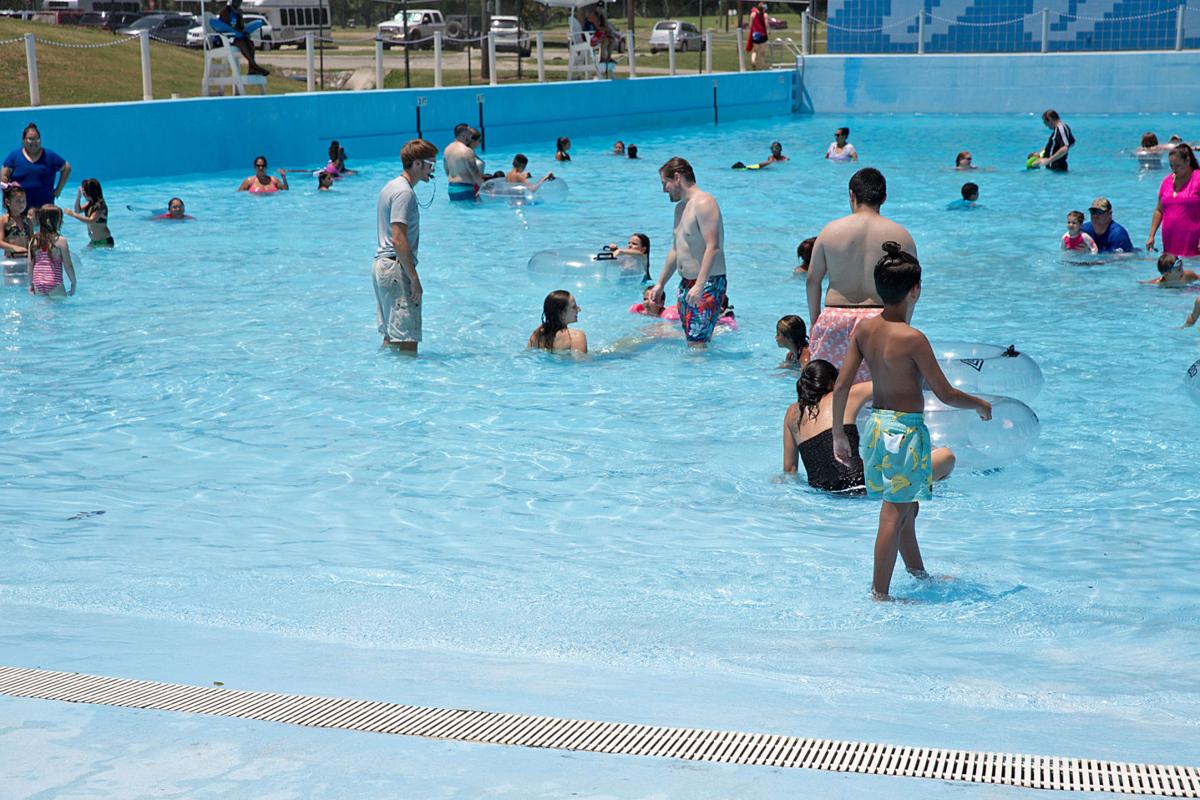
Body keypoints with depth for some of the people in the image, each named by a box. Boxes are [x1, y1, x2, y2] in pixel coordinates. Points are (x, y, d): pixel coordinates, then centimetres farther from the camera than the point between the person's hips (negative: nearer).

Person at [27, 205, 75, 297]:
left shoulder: (33, 240, 3)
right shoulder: (61, 241, -9)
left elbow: (30, 264, 6)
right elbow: (68, 265, -6)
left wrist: (31, 284, 15)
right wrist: (73, 283, 5)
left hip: (38, 285, 5)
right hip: (54, 285, -5)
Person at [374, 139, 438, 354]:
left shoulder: (391, 186, 17)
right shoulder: (404, 192, -14)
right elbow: (399, 240, -21)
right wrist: (414, 279, -19)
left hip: (381, 264, 11)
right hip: (395, 267, -11)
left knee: (391, 336, 14)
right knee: (408, 341, -12)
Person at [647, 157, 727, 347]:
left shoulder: (703, 203, -14)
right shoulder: (680, 208, 18)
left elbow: (713, 248, -23)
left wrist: (700, 285, -31)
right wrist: (660, 284, 26)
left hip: (708, 284, -10)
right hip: (686, 284, 10)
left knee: (697, 343, -15)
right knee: (691, 341, 6)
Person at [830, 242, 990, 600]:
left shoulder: (864, 329, -1)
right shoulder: (912, 338, -20)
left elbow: (841, 386, 1)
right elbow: (946, 395, -15)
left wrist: (838, 435, 11)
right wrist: (981, 405, 4)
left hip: (875, 423, 7)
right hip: (906, 428, -7)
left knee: (906, 507, 23)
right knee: (894, 516, 0)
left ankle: (919, 574, 39)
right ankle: (879, 594, 4)